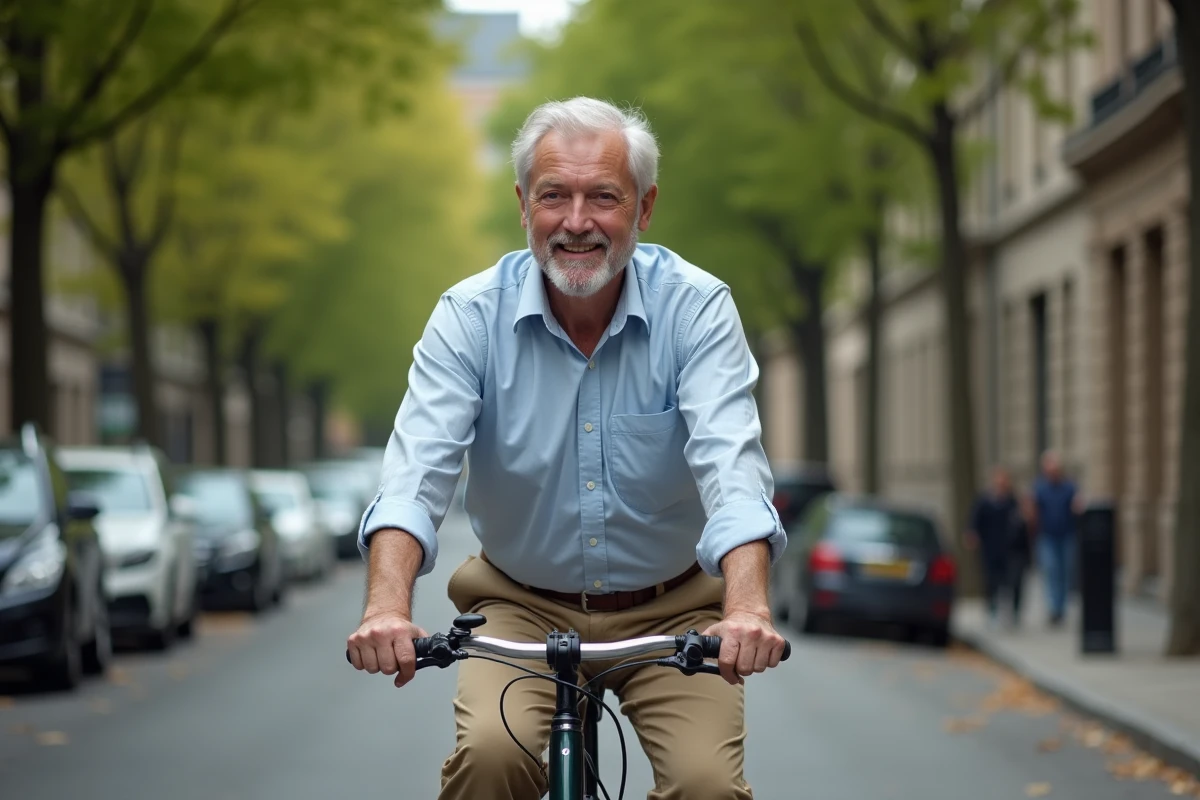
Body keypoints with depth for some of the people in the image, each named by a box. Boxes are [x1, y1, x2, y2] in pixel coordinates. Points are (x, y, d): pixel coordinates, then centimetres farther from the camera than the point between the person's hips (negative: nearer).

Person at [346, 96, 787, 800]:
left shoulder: (696, 307, -13)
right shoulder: (471, 315, -10)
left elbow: (730, 463, -26)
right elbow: (417, 469, -21)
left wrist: (747, 608, -44)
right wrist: (388, 606, -40)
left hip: (670, 608, 0)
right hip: (523, 606, 0)